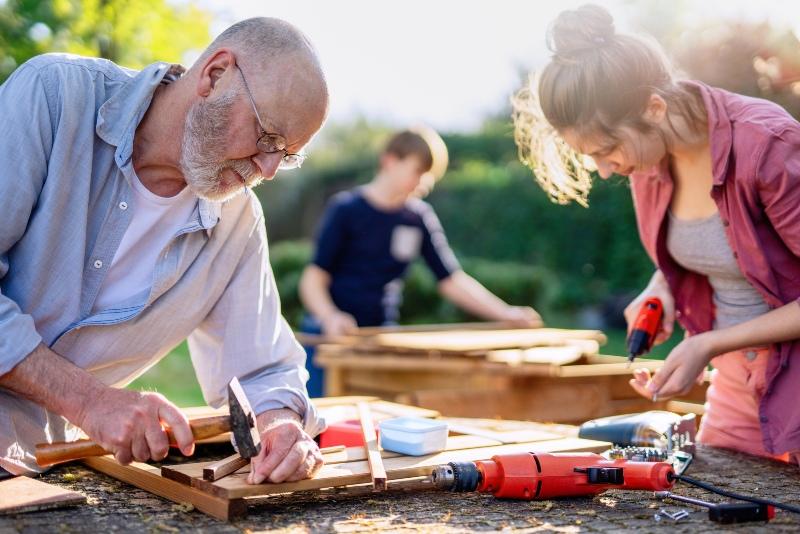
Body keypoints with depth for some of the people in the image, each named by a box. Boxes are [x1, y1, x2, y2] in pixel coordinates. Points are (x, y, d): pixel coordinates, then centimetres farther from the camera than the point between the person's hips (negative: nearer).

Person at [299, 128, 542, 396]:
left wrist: (507, 313, -7)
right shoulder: (347, 209, -7)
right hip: (330, 335, -3)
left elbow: (451, 280, 5)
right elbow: (313, 278, -9)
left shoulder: (420, 217, 4)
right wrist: (330, 316, -30)